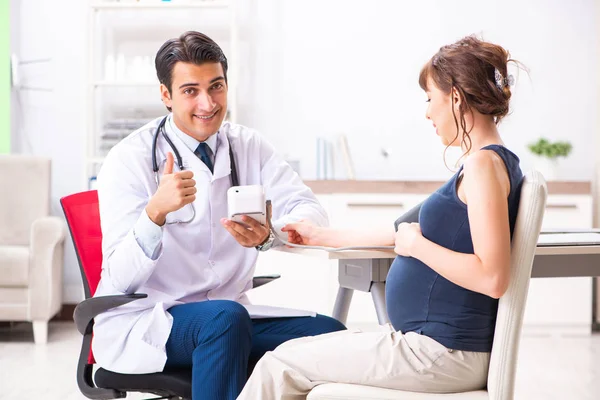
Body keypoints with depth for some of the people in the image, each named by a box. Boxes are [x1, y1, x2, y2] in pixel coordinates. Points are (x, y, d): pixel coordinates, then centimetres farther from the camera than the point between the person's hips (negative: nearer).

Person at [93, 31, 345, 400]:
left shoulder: (248, 145, 4)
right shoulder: (130, 160, -10)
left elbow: (312, 212, -9)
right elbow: (122, 277, -19)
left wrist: (268, 233, -31)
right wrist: (156, 211, -38)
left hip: (229, 318, 5)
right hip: (141, 322, -4)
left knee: (330, 334, -18)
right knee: (226, 318, -34)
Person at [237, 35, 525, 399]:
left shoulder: (484, 163, -17)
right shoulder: (489, 161, 13)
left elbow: (493, 278, -28)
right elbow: (409, 232, 22)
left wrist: (417, 245, -16)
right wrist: (324, 237, 27)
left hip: (443, 353, -10)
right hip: (430, 341, 10)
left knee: (280, 367, -2)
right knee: (293, 351, 16)